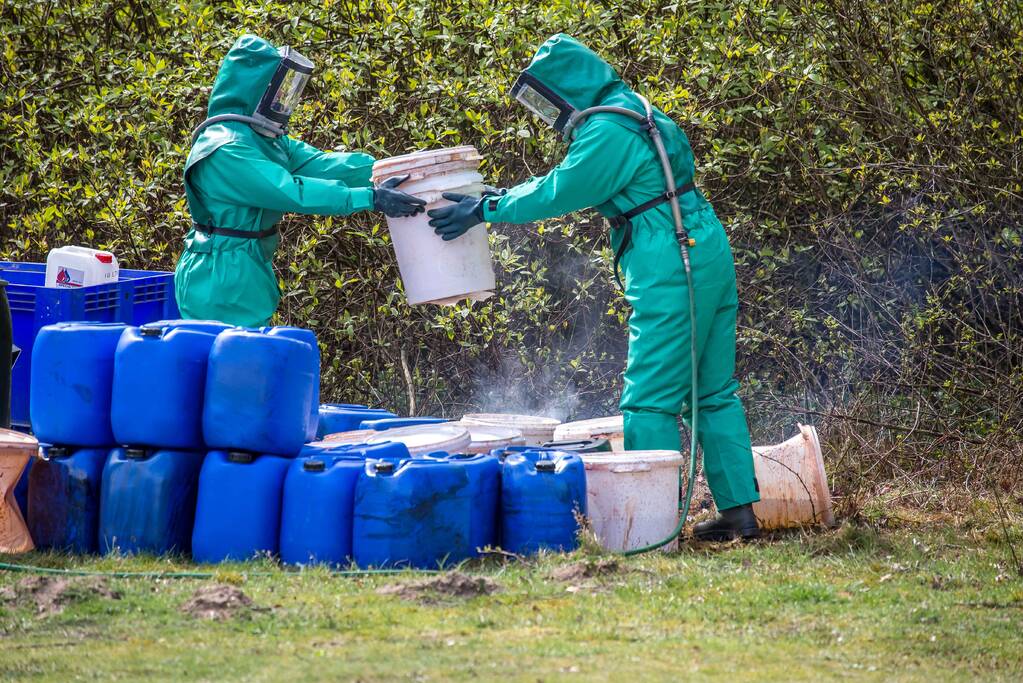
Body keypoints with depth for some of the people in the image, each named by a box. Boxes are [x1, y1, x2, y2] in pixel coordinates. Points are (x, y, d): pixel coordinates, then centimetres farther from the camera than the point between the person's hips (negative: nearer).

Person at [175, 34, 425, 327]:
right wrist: (370, 198, -27)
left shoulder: (268, 139, 10)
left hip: (249, 277, 10)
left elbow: (319, 163, 2)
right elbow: (291, 191, -26)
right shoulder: (225, 150, -22)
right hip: (223, 283, -10)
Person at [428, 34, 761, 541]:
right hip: (709, 257, 10)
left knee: (650, 401, -5)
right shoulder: (633, 113, 18)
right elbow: (573, 182, 26)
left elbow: (556, 194, -11)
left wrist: (487, 209, -1)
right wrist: (504, 198, 22)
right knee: (714, 393, 13)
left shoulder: (606, 132, -14)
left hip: (671, 273, -10)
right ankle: (739, 510, 14)